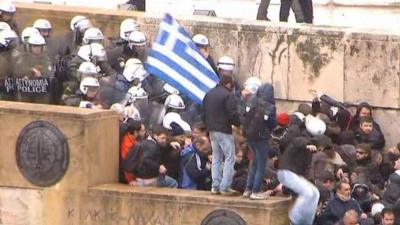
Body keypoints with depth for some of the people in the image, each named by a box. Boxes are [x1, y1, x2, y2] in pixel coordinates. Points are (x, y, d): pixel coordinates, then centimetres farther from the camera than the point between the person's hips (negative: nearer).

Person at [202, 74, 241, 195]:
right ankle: (225, 187, -7)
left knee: (216, 158, 15)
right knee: (230, 158, -2)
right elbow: (233, 115, -17)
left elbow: (203, 114, 16)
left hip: (212, 130, 8)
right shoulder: (228, 95, -13)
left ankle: (215, 186, 13)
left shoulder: (209, 94, 12)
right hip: (224, 130, -8)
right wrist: (239, 123, 0)